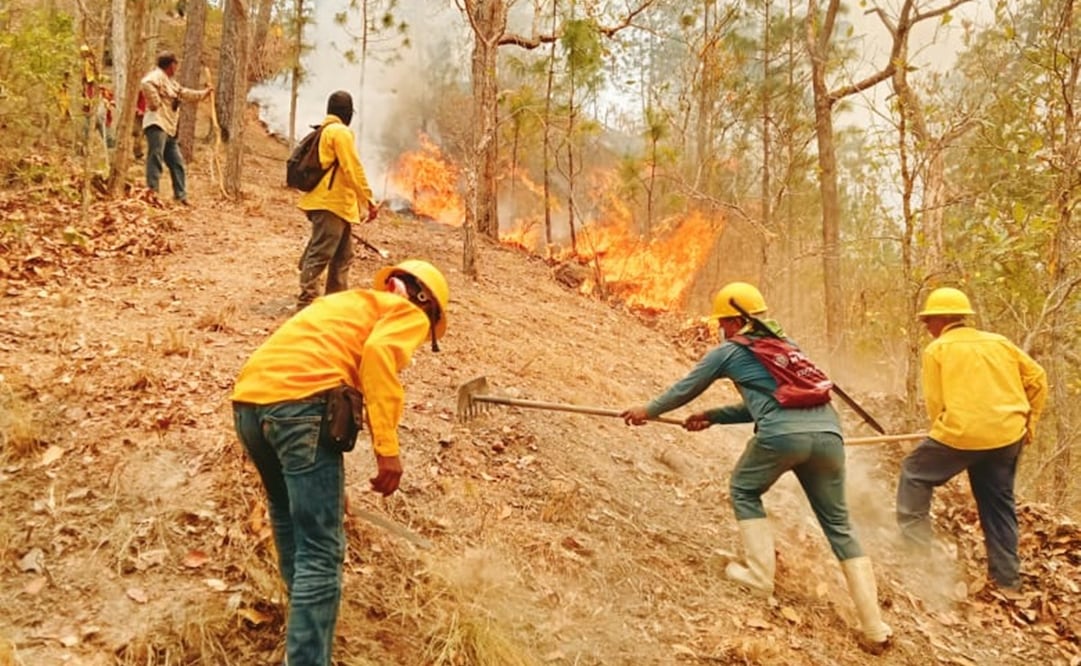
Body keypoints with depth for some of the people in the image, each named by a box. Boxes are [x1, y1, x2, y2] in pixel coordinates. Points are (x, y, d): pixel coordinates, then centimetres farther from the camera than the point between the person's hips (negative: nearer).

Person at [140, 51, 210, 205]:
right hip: (157, 124, -10)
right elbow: (146, 83, -28)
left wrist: (204, 93, 47)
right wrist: (154, 102, -23)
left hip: (169, 128, 10)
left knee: (177, 162, 12)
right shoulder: (157, 76, -7)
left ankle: (181, 195, 17)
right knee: (156, 159, -16)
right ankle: (152, 191, -21)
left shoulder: (171, 81, 25)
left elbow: (186, 94, 38)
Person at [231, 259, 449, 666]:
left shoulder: (349, 302, 36)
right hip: (299, 401, -9)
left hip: (248, 398, 9)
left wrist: (328, 490, 52)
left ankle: (303, 613, 47)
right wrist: (387, 447, -15)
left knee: (288, 515, 29)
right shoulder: (409, 312, 13)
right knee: (321, 552, -3)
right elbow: (379, 353, -12)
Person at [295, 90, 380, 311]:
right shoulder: (341, 132, -9)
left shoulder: (323, 132, 19)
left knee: (343, 256, 14)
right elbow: (353, 169, -15)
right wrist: (369, 201, -14)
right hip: (332, 203, -10)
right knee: (320, 254, -10)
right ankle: (306, 302, -10)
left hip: (332, 203, 10)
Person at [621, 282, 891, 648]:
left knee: (744, 491, 23)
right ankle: (874, 626, 12)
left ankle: (760, 575, 18)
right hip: (827, 432, 6)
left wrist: (648, 410, 42)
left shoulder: (728, 351, 14)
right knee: (839, 525, 13)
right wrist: (712, 417, 40)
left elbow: (685, 389, 26)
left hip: (783, 435, -5)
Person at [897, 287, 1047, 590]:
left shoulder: (937, 349, 2)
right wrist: (1029, 421, 23)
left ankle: (914, 545, 14)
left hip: (963, 433, -5)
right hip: (1009, 435, 5)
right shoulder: (999, 342, 15)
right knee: (998, 503, 17)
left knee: (915, 474, 16)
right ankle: (1007, 576, 23)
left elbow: (935, 404, 0)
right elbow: (1037, 378, 15)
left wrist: (945, 435, 16)